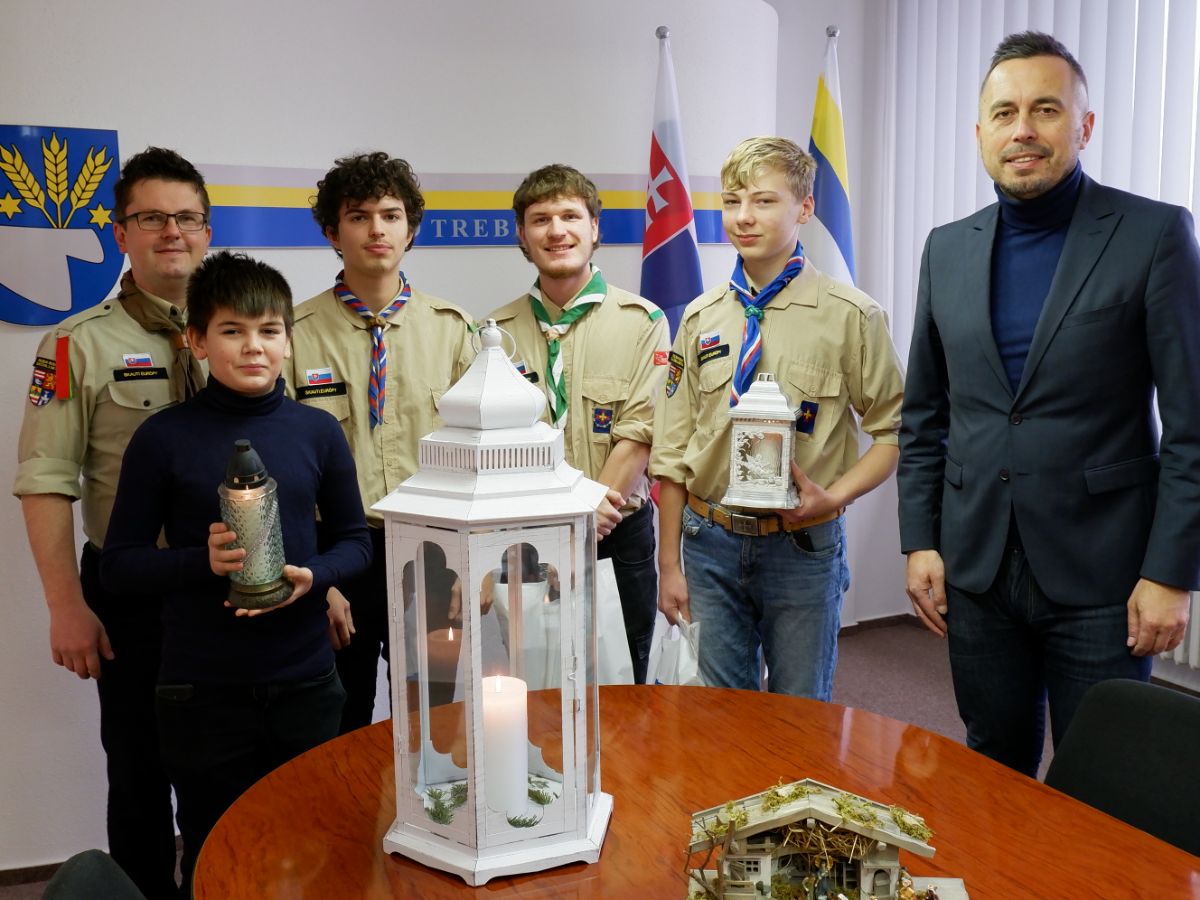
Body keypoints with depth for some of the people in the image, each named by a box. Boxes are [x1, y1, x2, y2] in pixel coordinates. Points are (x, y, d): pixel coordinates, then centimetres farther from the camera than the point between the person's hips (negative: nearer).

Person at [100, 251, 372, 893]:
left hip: (305, 680, 2)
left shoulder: (317, 432, 0)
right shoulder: (164, 438, -6)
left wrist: (311, 576, -13)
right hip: (201, 690, -2)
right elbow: (118, 566, -3)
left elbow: (355, 542, 7)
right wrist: (204, 561, -20)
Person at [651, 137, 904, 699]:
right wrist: (670, 563, 5)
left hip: (802, 544, -2)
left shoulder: (850, 316, -7)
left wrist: (834, 496, -19)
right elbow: (673, 451, 6)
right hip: (710, 541, 3)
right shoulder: (700, 319, 3)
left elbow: (894, 431, -3)